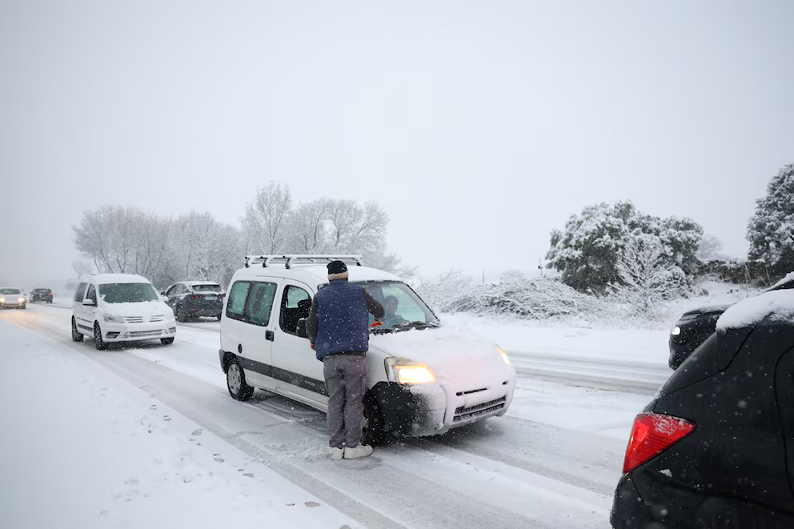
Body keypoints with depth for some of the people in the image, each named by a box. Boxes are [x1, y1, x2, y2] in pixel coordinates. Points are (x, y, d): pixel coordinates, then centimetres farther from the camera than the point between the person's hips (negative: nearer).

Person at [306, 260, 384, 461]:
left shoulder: (320, 296, 11)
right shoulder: (359, 292, 8)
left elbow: (311, 325, 10)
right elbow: (378, 310, 23)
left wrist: (316, 342, 30)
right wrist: (380, 319, 46)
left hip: (329, 358, 3)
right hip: (354, 355, -2)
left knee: (335, 402, 9)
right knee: (354, 401, 4)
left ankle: (336, 447, 14)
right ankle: (352, 446, 8)